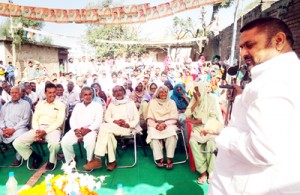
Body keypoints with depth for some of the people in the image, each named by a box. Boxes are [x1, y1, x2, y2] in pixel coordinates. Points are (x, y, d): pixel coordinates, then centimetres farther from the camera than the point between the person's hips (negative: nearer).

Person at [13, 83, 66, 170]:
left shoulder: (60, 105, 3)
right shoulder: (40, 103, 16)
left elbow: (59, 122, -6)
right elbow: (34, 119, 11)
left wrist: (45, 132, -18)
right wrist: (37, 130, -10)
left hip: (52, 129, -4)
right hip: (38, 129, 5)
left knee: (54, 143, -37)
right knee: (17, 143, -14)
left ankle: (52, 161, -2)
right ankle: (36, 157, 11)